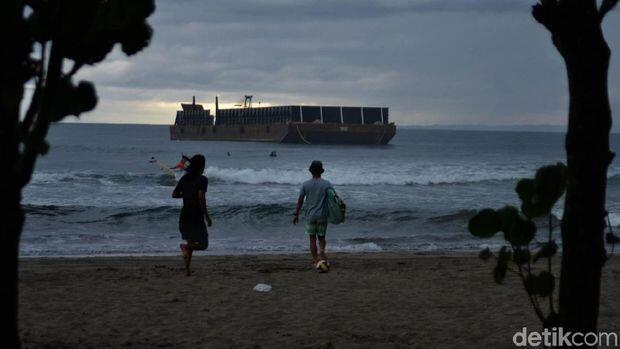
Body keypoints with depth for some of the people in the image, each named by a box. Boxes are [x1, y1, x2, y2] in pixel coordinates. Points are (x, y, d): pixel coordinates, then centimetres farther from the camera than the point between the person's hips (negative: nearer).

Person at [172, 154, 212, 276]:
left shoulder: (184, 178, 8)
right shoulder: (202, 179, -10)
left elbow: (174, 194, 10)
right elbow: (201, 198, -21)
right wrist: (207, 216, -16)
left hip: (185, 216, 6)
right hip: (196, 217, -6)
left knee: (190, 243, 17)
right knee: (203, 244, 5)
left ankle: (187, 270, 7)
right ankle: (186, 247, -23)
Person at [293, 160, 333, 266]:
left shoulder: (305, 184, -3)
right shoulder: (327, 184, -5)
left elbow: (300, 201, -1)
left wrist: (296, 215, 7)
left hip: (310, 216, 0)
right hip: (322, 216, 0)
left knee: (312, 238, 8)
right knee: (321, 237, 14)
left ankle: (315, 260, 7)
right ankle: (322, 251, -12)